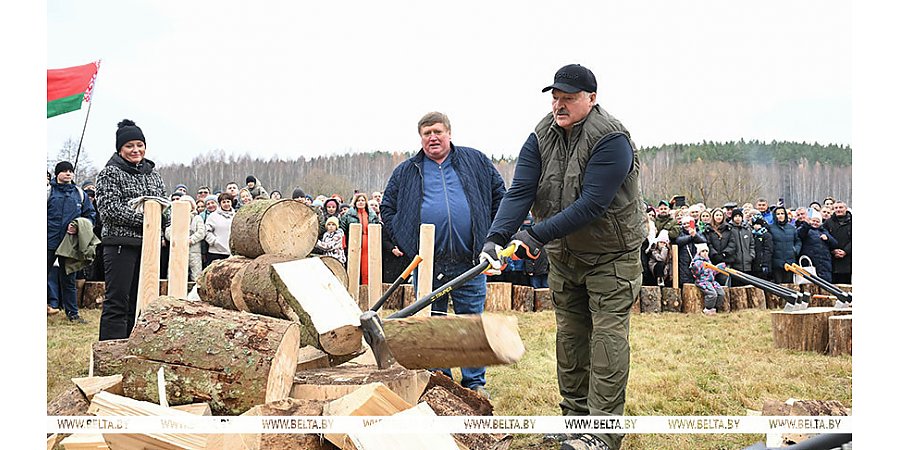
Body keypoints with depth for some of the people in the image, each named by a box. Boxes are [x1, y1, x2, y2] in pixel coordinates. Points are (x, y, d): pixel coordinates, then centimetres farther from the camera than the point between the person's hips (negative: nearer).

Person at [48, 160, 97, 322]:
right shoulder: (49, 191, 1)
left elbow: (91, 215, 12)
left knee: (68, 278, 11)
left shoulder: (80, 194, 10)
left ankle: (72, 312, 18)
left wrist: (78, 227, -5)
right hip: (49, 242, -3)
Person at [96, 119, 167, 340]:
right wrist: (143, 217, -18)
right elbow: (110, 208, -12)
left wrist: (161, 219, -3)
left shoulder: (153, 173, 15)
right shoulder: (110, 173, -2)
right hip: (120, 243, -6)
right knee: (117, 301, -6)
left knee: (139, 300, 11)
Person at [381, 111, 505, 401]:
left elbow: (500, 197, 12)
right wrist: (402, 242, 4)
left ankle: (475, 383, 16)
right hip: (427, 265, 1)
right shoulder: (406, 172, 11)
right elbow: (388, 208, 15)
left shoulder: (475, 161, 9)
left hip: (469, 263, -1)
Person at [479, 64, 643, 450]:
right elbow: (519, 193, -13)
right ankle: (575, 415, 26)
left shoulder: (611, 140, -23)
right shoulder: (541, 138, -5)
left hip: (611, 257, -6)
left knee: (607, 338, -8)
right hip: (563, 256, 6)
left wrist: (537, 234, -32)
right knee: (569, 336, 13)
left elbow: (592, 204, -29)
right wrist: (496, 237, -29)